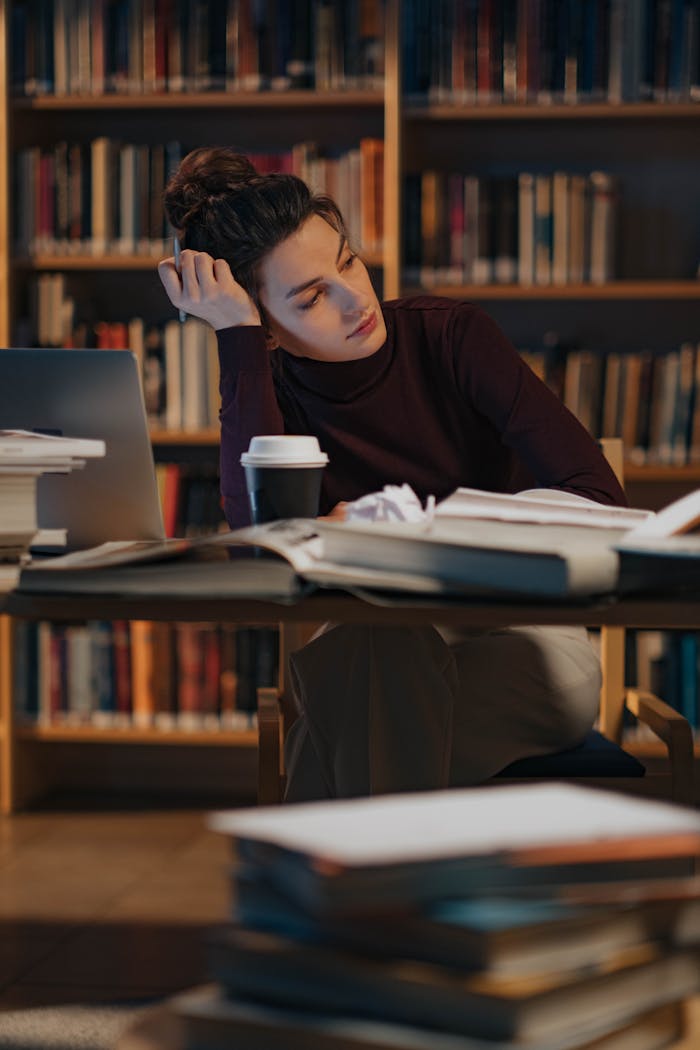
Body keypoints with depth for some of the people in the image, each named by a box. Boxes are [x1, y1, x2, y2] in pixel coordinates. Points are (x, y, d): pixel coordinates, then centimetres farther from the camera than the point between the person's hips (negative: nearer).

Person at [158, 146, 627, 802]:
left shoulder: (450, 337, -5)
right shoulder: (264, 387, -1)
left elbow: (598, 498, -13)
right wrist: (235, 334, -20)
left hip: (516, 637, -1)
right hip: (375, 645, 2)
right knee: (381, 650, -36)